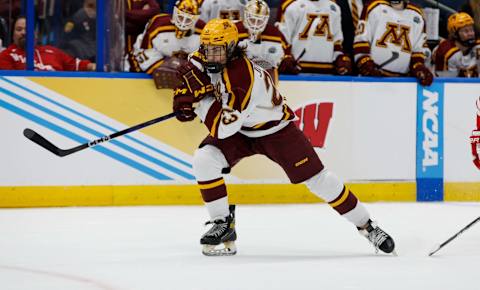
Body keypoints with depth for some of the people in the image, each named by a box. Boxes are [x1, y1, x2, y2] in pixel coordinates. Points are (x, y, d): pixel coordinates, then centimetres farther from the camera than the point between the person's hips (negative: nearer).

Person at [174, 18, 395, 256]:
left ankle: (366, 225, 7)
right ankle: (223, 224, -5)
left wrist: (199, 97, -33)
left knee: (317, 178, -7)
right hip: (240, 133, 6)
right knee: (203, 160, -18)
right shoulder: (203, 60, -15)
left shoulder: (243, 80, -37)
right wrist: (184, 100, -10)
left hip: (276, 131, -6)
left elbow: (222, 129, -37)